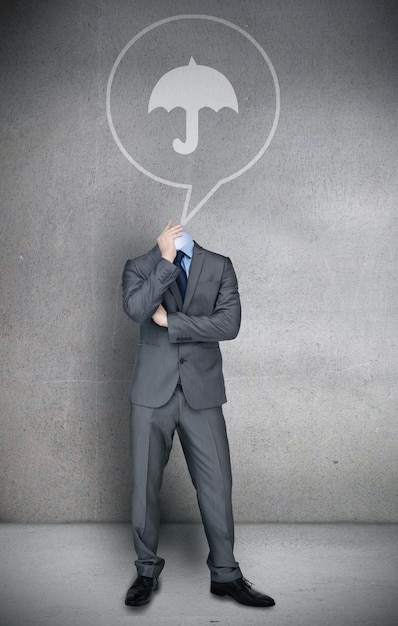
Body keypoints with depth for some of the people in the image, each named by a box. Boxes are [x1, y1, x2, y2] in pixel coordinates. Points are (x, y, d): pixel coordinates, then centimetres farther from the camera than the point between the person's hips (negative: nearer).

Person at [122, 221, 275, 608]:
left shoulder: (219, 267, 1)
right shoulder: (139, 267, 2)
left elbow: (229, 324, -13)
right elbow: (135, 309, -20)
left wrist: (170, 321, -13)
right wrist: (166, 260, -21)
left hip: (201, 392, 0)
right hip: (152, 392, 0)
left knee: (216, 484, 3)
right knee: (144, 485, 7)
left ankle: (225, 574, 21)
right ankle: (147, 571, 27)